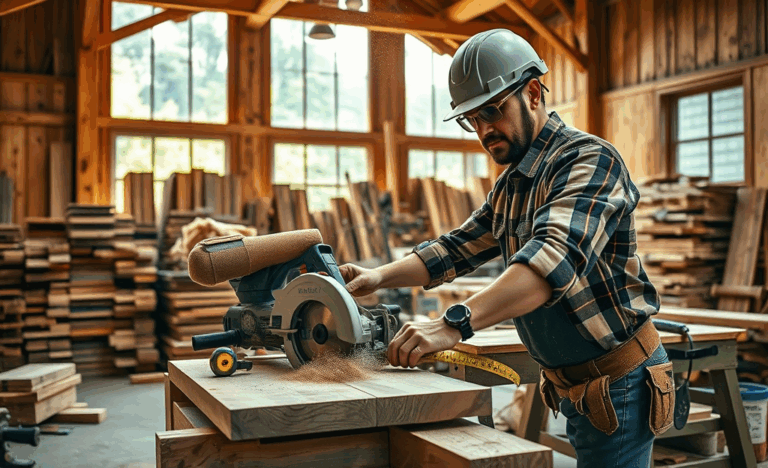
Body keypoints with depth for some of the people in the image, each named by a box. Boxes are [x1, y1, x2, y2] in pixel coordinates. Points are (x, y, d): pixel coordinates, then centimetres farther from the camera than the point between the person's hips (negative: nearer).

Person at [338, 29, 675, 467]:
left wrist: (455, 323, -45)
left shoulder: (590, 160, -20)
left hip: (620, 383, -8)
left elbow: (555, 258, -35)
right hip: (572, 388, 8)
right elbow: (459, 246, 11)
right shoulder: (511, 186, 11)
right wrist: (380, 276, -5)